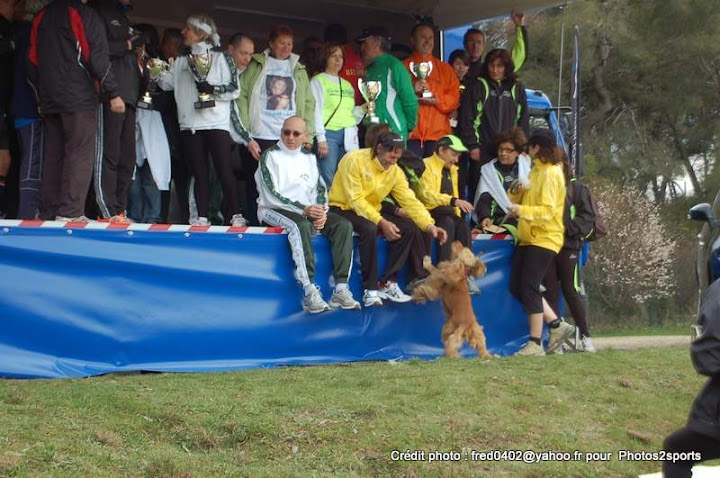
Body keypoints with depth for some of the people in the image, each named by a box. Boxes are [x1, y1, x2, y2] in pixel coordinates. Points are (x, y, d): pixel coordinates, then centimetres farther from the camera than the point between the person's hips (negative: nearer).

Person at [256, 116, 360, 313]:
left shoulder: (309, 157, 18)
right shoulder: (270, 156, -1)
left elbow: (320, 189, 14)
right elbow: (272, 195, -11)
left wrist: (321, 211, -8)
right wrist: (303, 210, -21)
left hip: (308, 210, 6)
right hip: (273, 210, -6)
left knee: (343, 225, -18)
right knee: (301, 225, -38)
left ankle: (341, 289, -26)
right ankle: (309, 292, -43)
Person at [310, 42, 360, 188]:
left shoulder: (347, 85, 22)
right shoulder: (318, 81, 4)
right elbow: (316, 110, -5)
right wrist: (321, 138, -13)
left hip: (347, 136, 5)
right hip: (329, 132, -5)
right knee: (328, 179, -12)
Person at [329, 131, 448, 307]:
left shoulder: (395, 171, -1)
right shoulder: (355, 160, -20)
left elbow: (410, 201, -5)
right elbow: (356, 200, -25)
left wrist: (429, 225, -20)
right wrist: (381, 222, -33)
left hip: (372, 212, 7)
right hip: (342, 209, -7)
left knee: (408, 228, -12)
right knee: (369, 228, -36)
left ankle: (388, 283, -10)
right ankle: (370, 289, -29)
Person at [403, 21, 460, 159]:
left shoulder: (445, 68, 16)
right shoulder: (403, 67, 10)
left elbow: (454, 99, 7)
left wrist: (436, 100, -10)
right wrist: (412, 91, -13)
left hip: (439, 134, 2)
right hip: (411, 135, -2)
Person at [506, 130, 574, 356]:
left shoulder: (550, 173, -13)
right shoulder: (537, 170, 17)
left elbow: (547, 210, -21)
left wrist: (522, 210, -29)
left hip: (544, 239, -10)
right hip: (528, 237, 10)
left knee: (529, 288, -11)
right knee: (517, 287, 6)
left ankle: (535, 344, -5)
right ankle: (557, 325, 15)